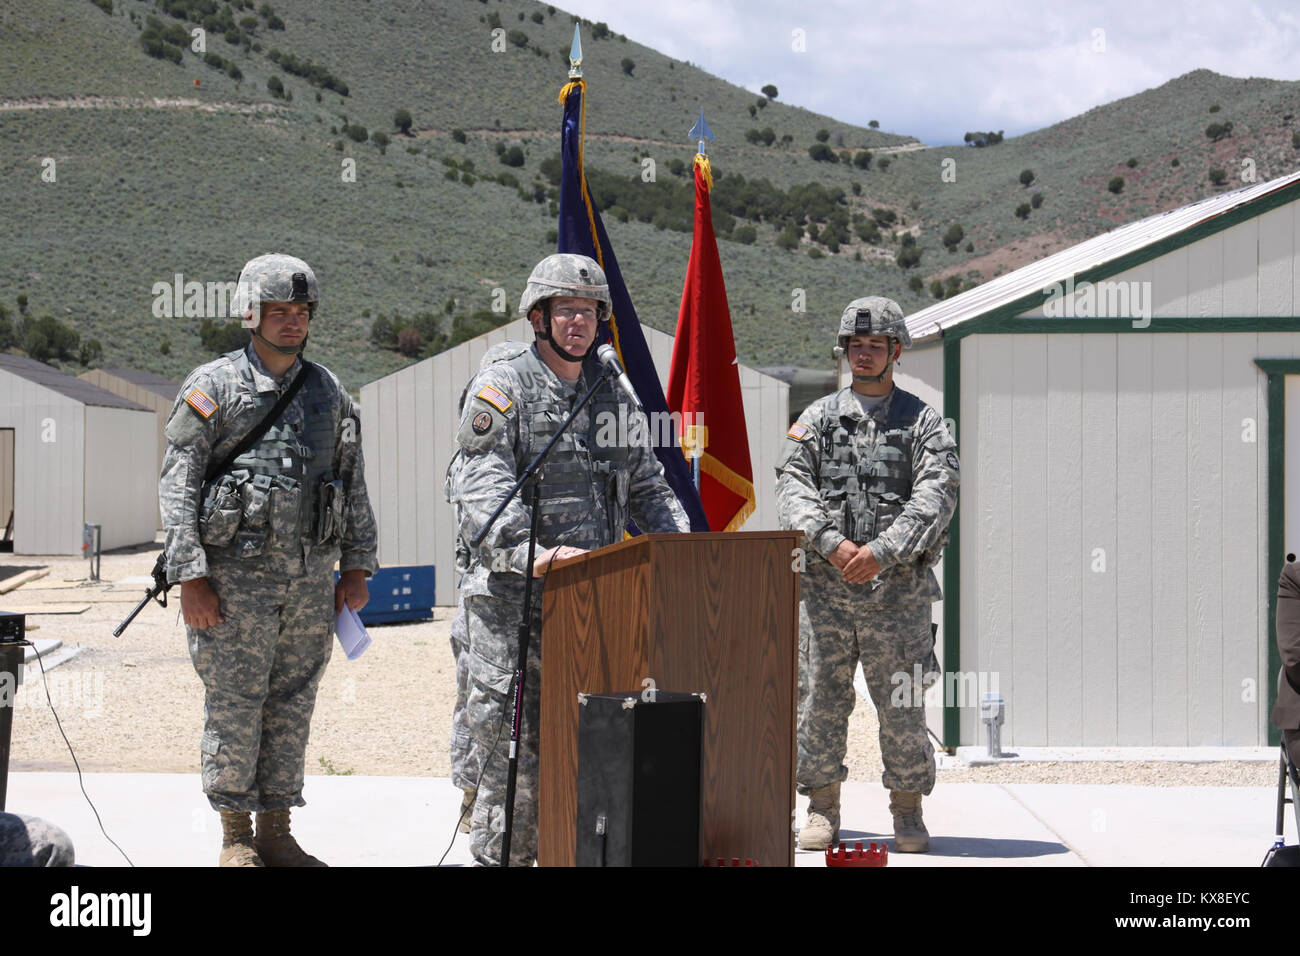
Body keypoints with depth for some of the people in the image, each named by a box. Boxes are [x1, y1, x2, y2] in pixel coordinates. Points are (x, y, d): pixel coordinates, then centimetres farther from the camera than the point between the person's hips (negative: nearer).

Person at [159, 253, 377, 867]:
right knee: (234, 708, -1)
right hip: (236, 575, -4)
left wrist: (356, 566, 9)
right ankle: (236, 839, 10)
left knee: (292, 708, 8)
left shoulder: (328, 392, 11)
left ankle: (277, 835, 16)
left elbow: (354, 486, 16)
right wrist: (190, 577, -13)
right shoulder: (213, 388, -3)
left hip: (311, 579, 4)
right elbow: (177, 486, -7)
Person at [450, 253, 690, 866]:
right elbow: (482, 488, -15)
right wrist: (531, 553, -29)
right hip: (511, 601, -6)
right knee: (511, 749, -4)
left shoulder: (612, 399, 17)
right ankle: (498, 857, 4)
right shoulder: (502, 387, -2)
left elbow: (647, 488, 21)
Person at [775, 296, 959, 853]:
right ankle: (822, 808, 13)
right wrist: (832, 545, -17)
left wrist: (881, 551, -19)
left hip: (897, 587, -1)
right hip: (824, 585, 2)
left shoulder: (923, 423, 6)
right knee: (821, 698, 3)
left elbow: (935, 498, -7)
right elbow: (792, 489, -1)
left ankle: (907, 812, 11)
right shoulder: (817, 420, 11)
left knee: (902, 704, -1)